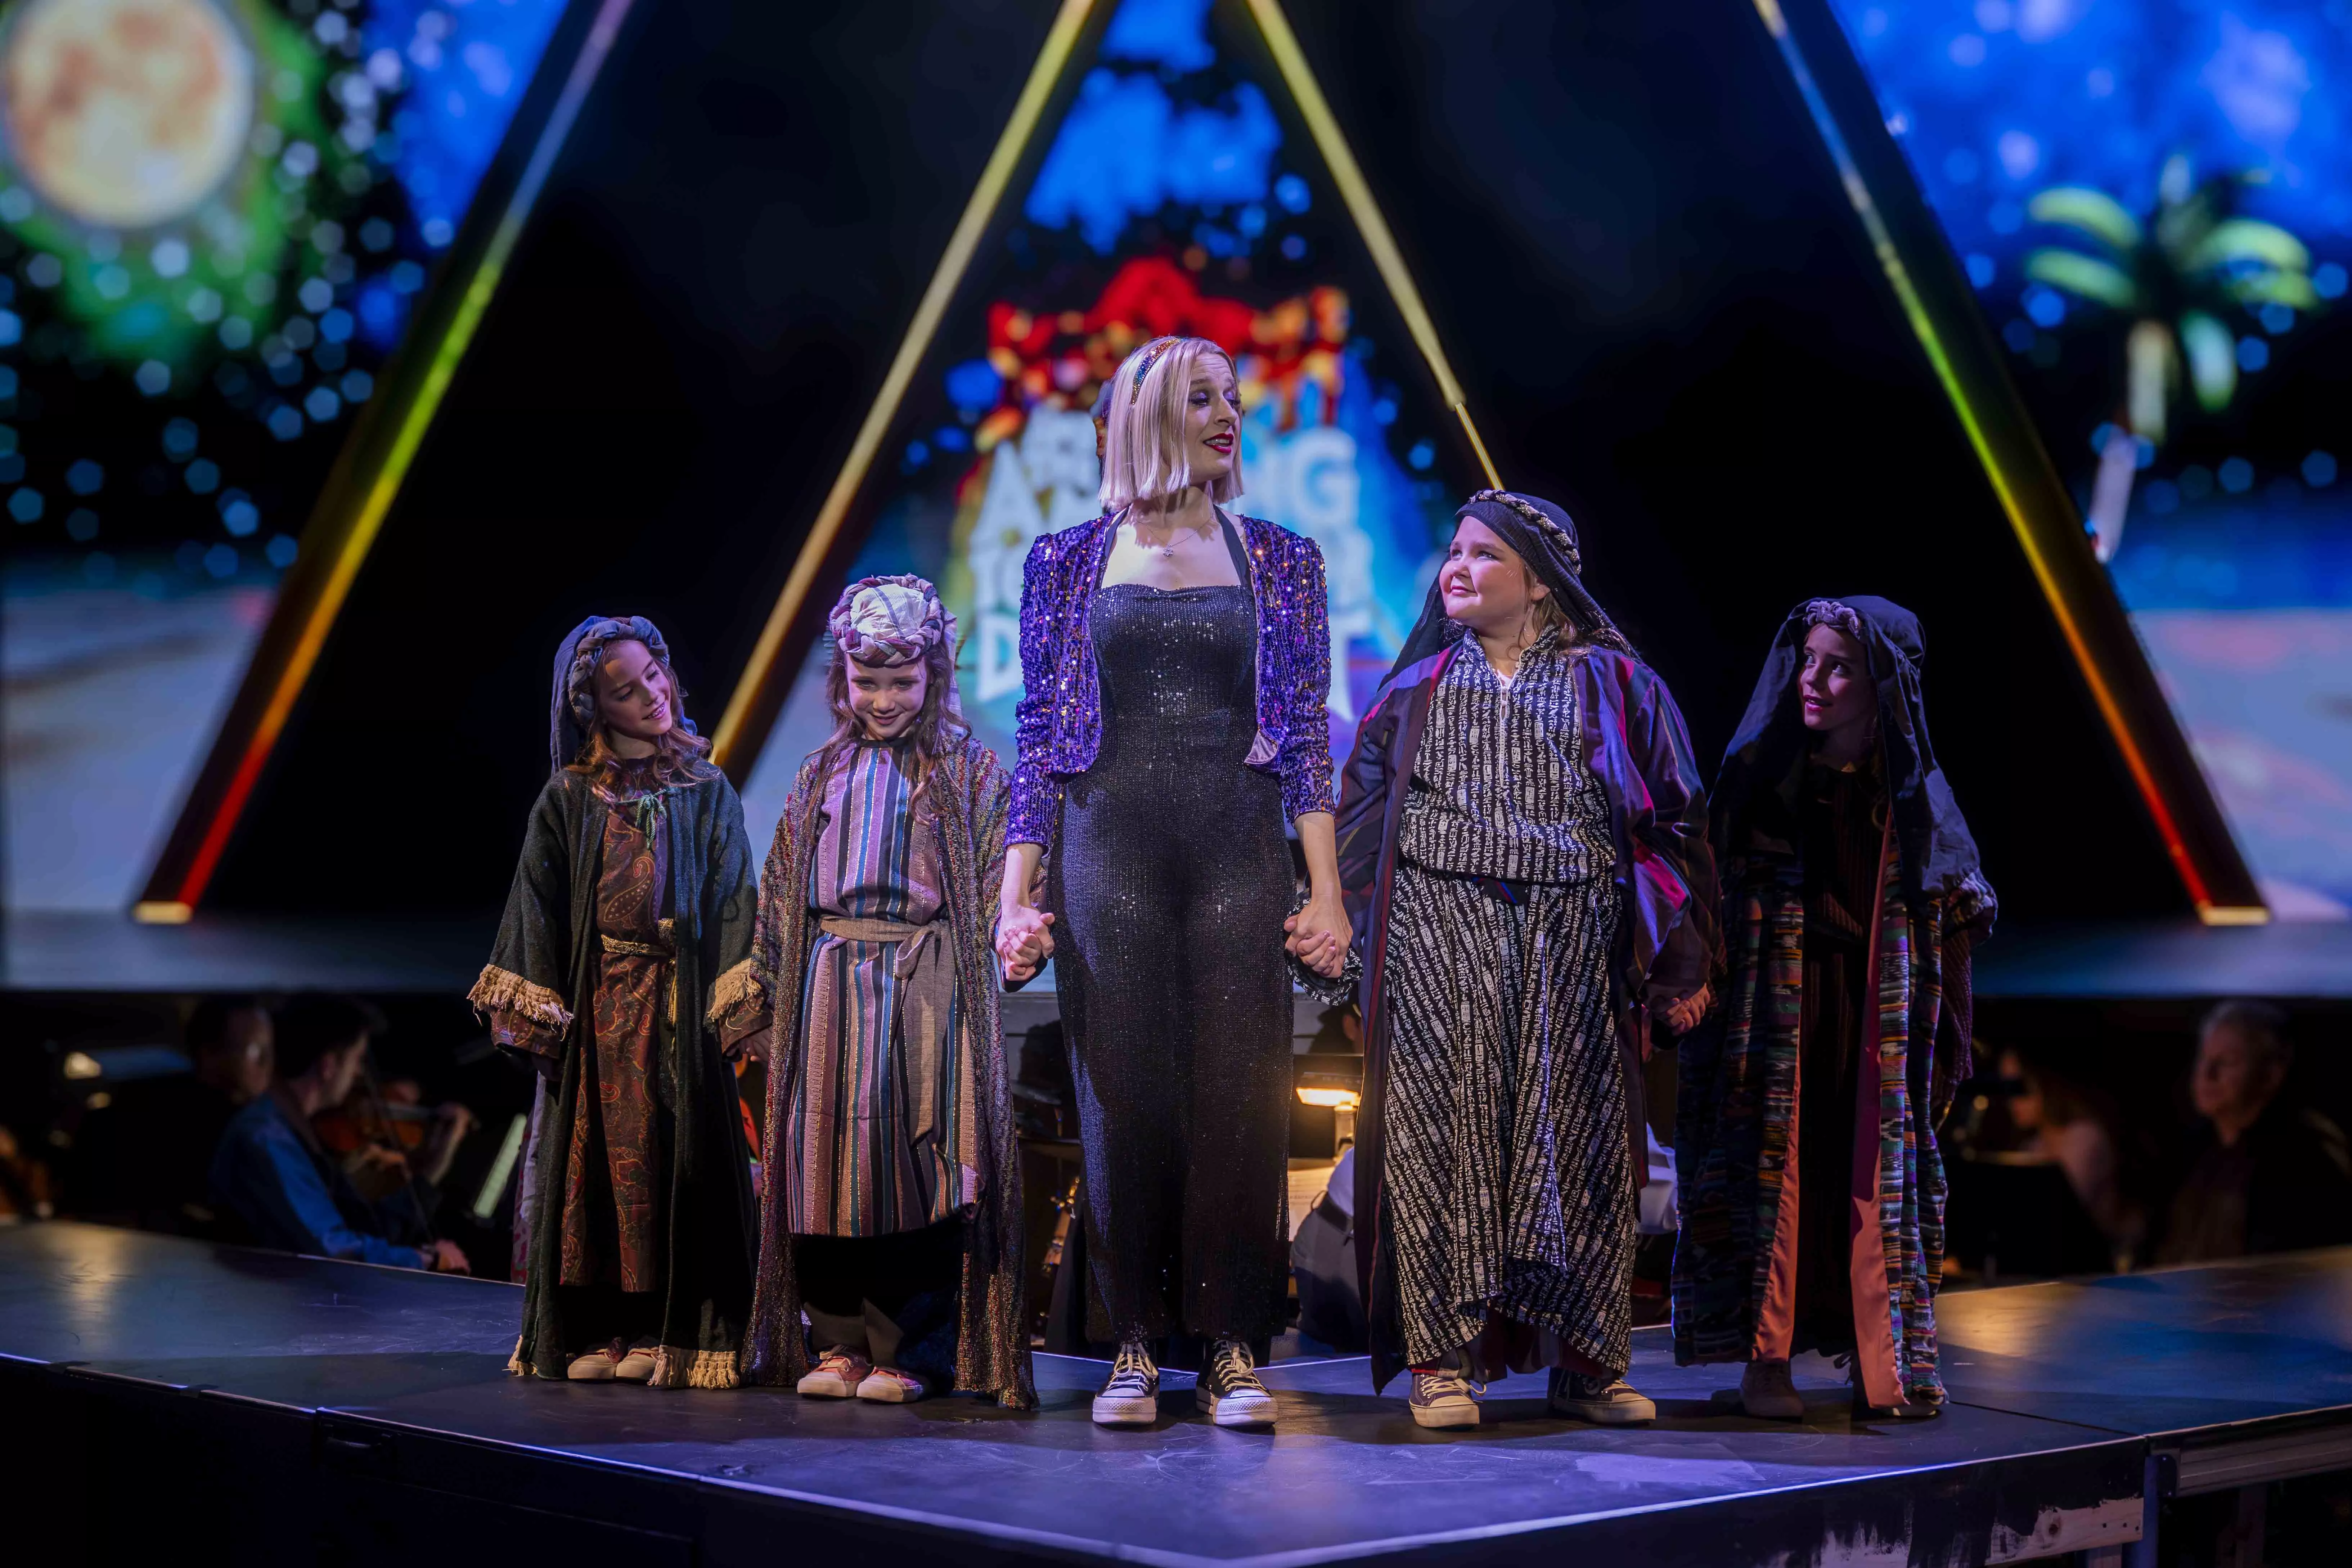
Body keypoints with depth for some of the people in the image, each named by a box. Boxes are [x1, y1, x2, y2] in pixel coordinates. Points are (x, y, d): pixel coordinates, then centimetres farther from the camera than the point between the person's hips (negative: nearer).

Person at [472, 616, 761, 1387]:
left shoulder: (705, 789, 6)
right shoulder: (568, 797, 6)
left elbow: (731, 896, 1)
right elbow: (539, 904, 4)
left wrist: (729, 1004, -10)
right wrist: (535, 1013, -5)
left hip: (678, 998, 0)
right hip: (596, 999, 1)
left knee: (677, 1157, -2)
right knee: (596, 1158, 1)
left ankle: (672, 1332, 2)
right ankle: (598, 1330, 7)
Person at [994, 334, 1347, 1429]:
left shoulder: (1278, 560, 10)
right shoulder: (1068, 562, 9)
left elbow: (1308, 732, 6)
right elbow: (1037, 734, 8)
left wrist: (1326, 890, -1)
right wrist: (1016, 896, 1)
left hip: (1239, 855, 0)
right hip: (1108, 854, 0)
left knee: (1239, 1094, -2)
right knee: (1125, 1096, 0)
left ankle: (1232, 1350, 6)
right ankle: (1135, 1350, 10)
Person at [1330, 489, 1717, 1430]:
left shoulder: (1611, 684, 10)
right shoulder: (1416, 689, 15)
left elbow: (1672, 819, 8)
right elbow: (1361, 820, 16)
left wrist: (1678, 963, 2)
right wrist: (1357, 931, 6)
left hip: (1571, 949, -1)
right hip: (1439, 946, 1)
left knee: (1575, 1138, 0)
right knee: (1441, 1131, -5)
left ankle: (1584, 1360, 9)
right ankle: (1442, 1358, -1)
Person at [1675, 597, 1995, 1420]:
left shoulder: (1912, 790, 4)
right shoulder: (1761, 772, -1)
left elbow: (1951, 922, 7)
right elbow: (1715, 894, -1)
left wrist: (1943, 1043, 4)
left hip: (1877, 1013, 2)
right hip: (1776, 1004, -2)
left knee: (1879, 1172, 2)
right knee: (1775, 1162, -5)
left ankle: (1883, 1361, 11)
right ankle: (1766, 1361, 0)